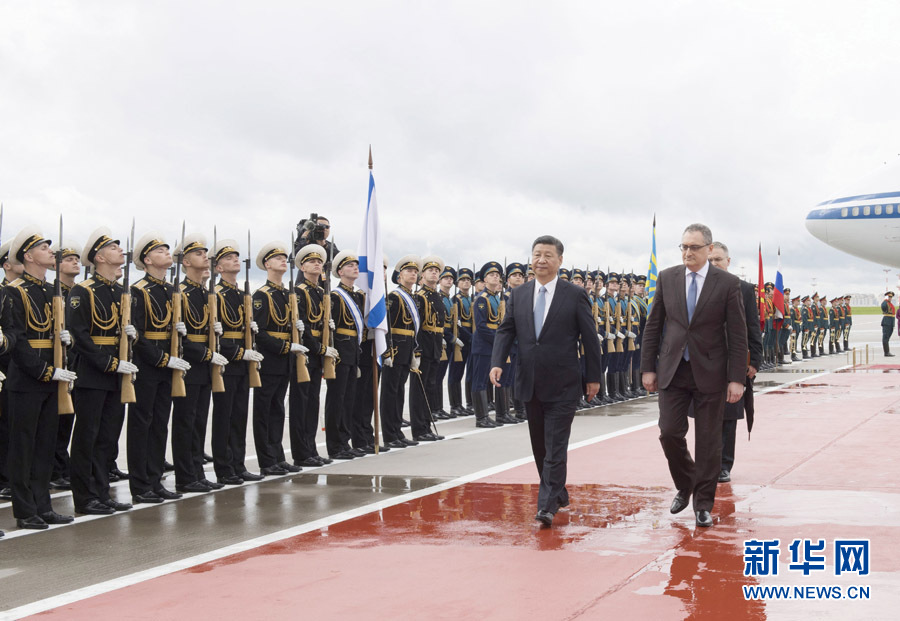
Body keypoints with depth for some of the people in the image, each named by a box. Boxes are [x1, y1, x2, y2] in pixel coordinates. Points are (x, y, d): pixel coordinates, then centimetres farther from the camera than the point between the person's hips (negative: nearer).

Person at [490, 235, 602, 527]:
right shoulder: (518, 294, 8)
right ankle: (558, 493, 29)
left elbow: (590, 337, -1)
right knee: (539, 445, 13)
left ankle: (547, 505, -10)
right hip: (530, 383, 5)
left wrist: (593, 377, -1)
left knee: (555, 445, -9)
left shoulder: (575, 295, -3)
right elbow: (505, 331, 7)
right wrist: (497, 363, -9)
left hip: (562, 385, -5)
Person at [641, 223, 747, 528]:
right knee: (669, 433, -3)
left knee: (708, 441, 3)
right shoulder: (667, 278, 4)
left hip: (710, 373, -2)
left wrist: (736, 379, -9)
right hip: (673, 370, 2)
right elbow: (653, 325, 9)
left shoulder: (727, 283, -4)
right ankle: (684, 485, 24)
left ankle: (703, 504, 15)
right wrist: (648, 368, 4)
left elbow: (737, 334, -4)